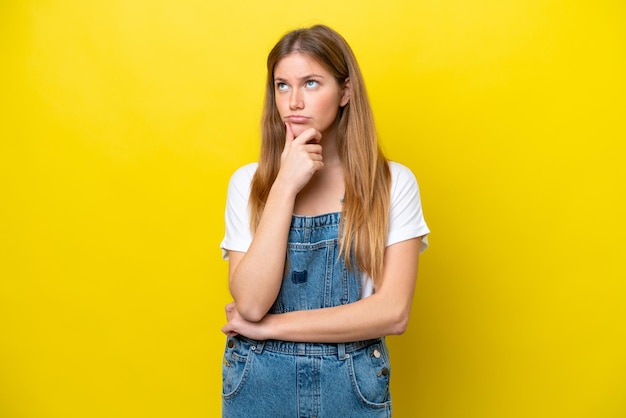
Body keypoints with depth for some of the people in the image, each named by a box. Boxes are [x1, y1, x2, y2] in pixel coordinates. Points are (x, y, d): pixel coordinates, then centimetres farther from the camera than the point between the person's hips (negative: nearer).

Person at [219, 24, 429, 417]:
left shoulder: (393, 182, -8)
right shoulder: (248, 182, -5)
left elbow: (393, 312, -14)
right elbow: (250, 304, -15)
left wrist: (270, 326, -13)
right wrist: (285, 186, -19)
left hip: (352, 386, 0)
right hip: (259, 384, 1)